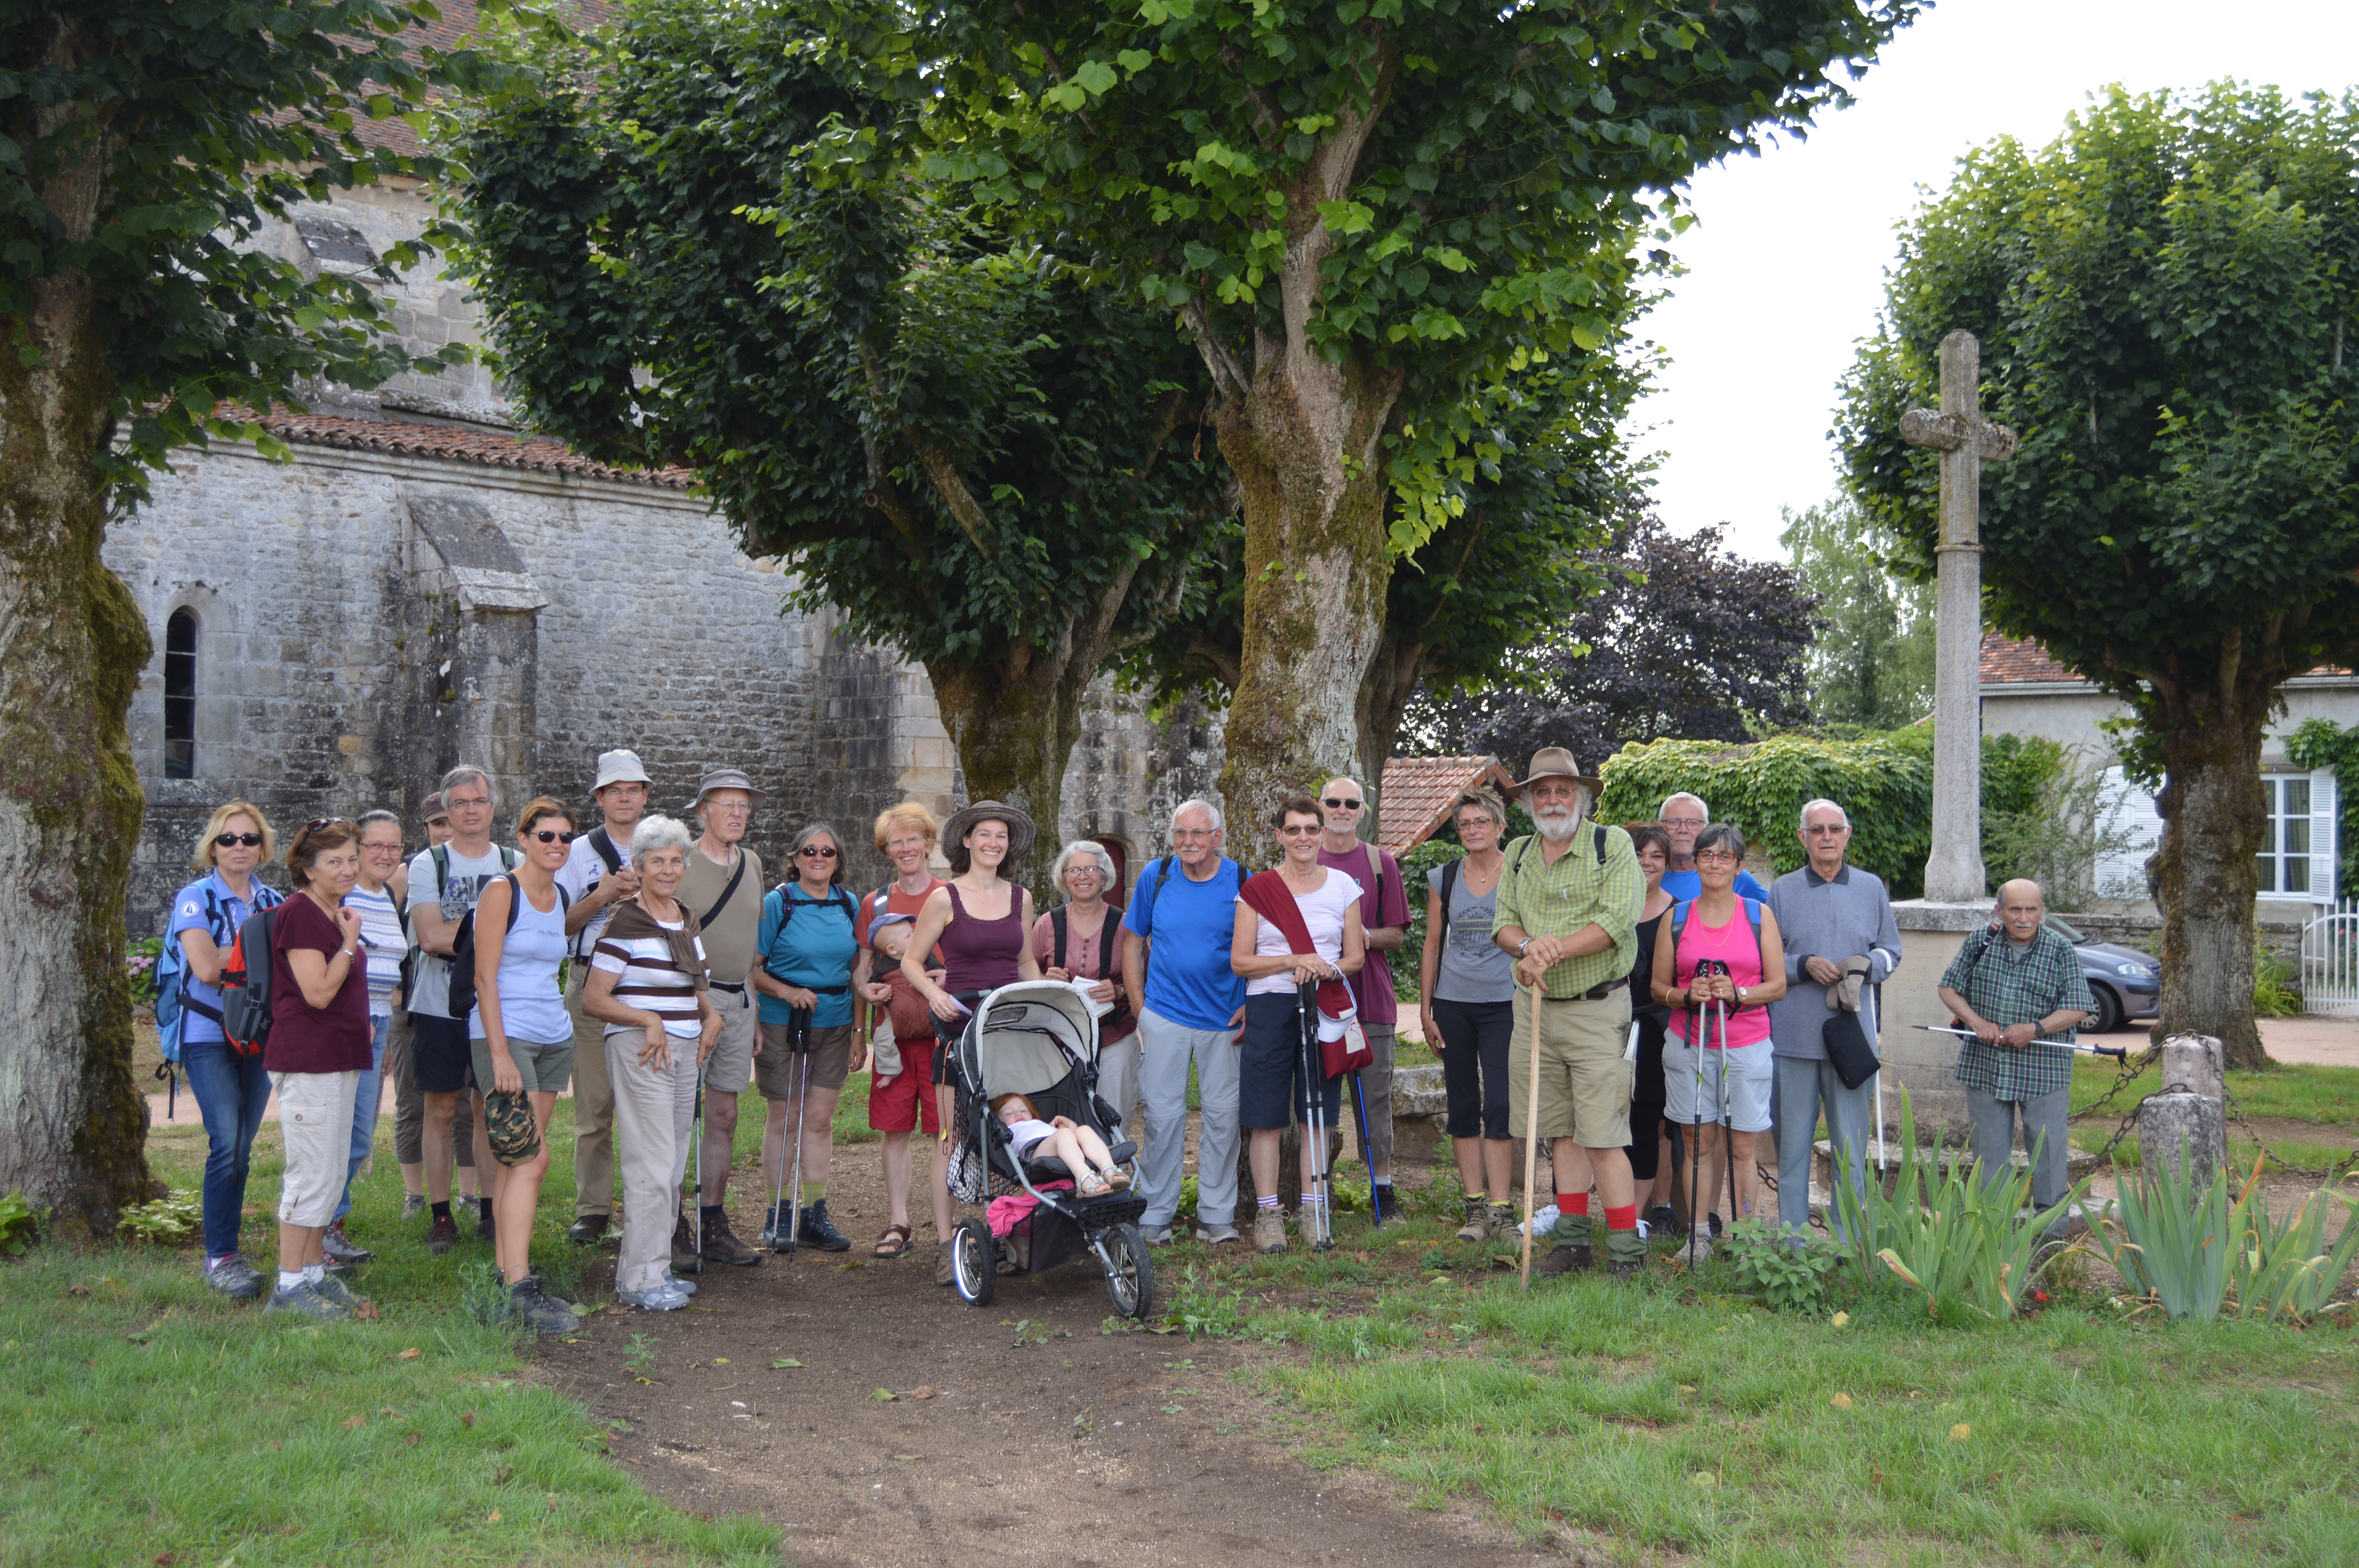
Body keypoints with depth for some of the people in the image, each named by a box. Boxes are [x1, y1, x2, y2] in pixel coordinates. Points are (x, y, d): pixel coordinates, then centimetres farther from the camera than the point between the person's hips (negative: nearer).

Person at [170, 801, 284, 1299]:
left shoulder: (274, 902, 12)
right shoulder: (196, 899, -3)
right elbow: (206, 968, -16)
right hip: (209, 1035, -5)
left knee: (241, 1147, 7)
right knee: (227, 1144, -14)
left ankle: (226, 1248, 16)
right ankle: (220, 1256, -8)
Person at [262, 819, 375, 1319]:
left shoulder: (336, 914, 16)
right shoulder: (299, 913, -14)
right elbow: (318, 992, -20)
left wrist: (361, 1021, 14)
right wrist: (350, 943, -14)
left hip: (339, 1060, 10)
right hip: (306, 1061, -10)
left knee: (333, 1174, 14)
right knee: (312, 1174, -6)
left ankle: (314, 1273, 23)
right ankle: (290, 1287, 1)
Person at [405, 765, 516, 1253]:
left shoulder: (515, 865, 8)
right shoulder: (427, 864, 0)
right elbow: (431, 938, -13)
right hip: (440, 1005, -2)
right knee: (441, 1108, 2)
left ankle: (490, 1211, 14)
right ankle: (440, 1216, 8)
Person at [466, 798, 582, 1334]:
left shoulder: (560, 897, 13)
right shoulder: (502, 892, -8)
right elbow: (485, 978, -13)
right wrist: (500, 1053, -18)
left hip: (553, 1038, 7)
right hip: (505, 1034, -7)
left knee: (516, 1159, 7)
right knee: (532, 1157, -13)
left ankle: (507, 1267, 10)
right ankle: (519, 1288, -15)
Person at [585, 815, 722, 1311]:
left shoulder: (687, 918, 13)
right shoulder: (625, 923, -10)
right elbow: (593, 1000, -11)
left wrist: (710, 1013, 10)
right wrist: (649, 1021, -19)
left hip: (685, 1050, 8)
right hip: (641, 1049, -8)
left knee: (673, 1165, 10)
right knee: (652, 1165, -10)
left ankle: (645, 1266, 19)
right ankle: (642, 1279, -5)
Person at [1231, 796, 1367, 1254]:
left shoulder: (1343, 886, 7)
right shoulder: (1258, 889, 2)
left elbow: (1356, 956, 8)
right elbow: (1240, 961, -1)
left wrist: (1325, 969, -12)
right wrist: (1294, 961, -14)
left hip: (1326, 1008, 2)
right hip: (1270, 1009, -2)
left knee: (1317, 1114, 4)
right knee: (1267, 1117, -2)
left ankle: (1313, 1211, 11)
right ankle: (1268, 1213, 5)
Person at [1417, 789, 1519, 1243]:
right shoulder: (1443, 878, 8)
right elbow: (1432, 945, 11)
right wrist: (1425, 1010, 7)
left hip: (1503, 1005, -3)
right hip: (1452, 1005, 3)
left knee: (1498, 1107, -9)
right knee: (1463, 1108, 5)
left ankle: (1501, 1209, -6)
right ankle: (1475, 1208, 11)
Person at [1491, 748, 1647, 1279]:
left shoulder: (1613, 845, -4)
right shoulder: (1518, 854, 13)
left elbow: (1616, 921, -14)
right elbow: (1504, 922, 8)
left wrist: (1553, 951, -19)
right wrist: (1528, 946, -15)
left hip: (1597, 1010, -5)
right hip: (1534, 1008, 5)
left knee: (1601, 1135, -9)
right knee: (1558, 1130, 9)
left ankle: (1627, 1249, -3)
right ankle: (1573, 1239, 17)